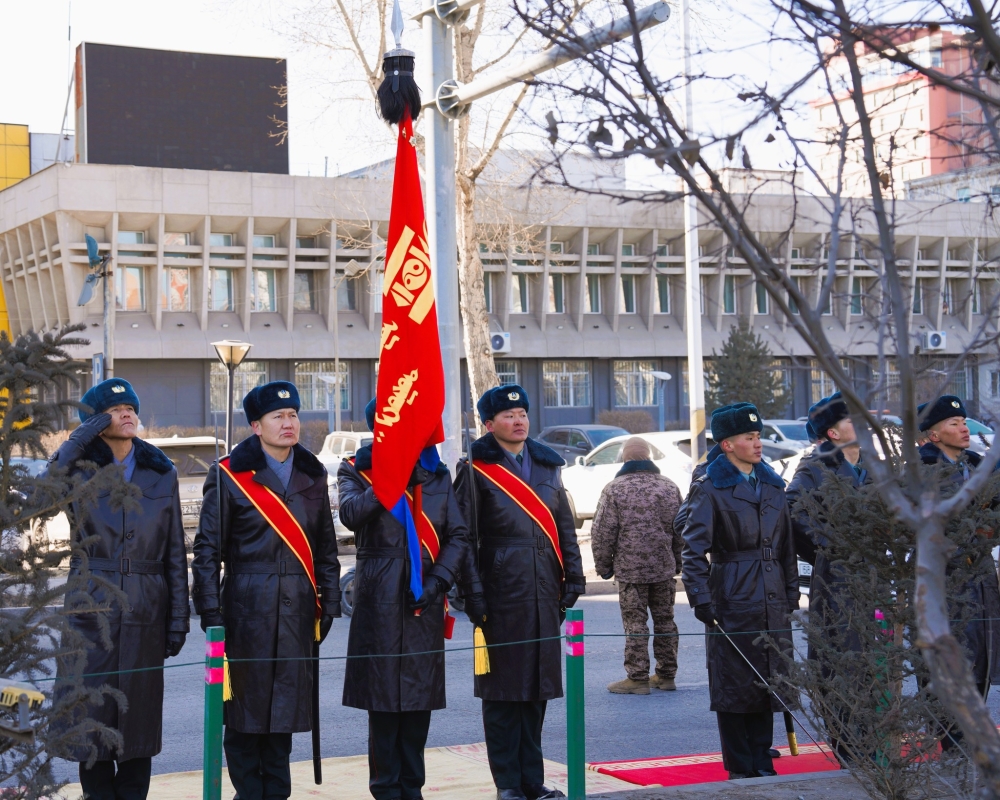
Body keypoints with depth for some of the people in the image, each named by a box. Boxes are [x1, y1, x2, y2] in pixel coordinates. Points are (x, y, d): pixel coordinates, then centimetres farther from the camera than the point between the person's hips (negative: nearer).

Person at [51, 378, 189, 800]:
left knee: (139, 712, 6)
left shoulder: (161, 473, 7)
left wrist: (178, 618, 2)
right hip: (91, 607, -1)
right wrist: (82, 437, -16)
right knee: (93, 714, 1)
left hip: (145, 608, 2)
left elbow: (175, 552, 7)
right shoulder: (79, 468, 2)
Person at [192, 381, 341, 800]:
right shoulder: (229, 475, -2)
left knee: (285, 703, 8)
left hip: (296, 609, 4)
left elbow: (326, 546, 14)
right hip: (247, 606, -4)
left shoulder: (311, 474, 11)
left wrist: (328, 601, 8)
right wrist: (210, 610, -8)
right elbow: (207, 549, -3)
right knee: (245, 704, 2)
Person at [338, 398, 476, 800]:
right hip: (379, 601, -3)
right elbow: (352, 514, -16)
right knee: (383, 697, -2)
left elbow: (459, 537, 8)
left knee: (420, 697, 5)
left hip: (424, 601, 3)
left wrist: (436, 582, -5)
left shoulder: (436, 474, 13)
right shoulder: (357, 470, 5)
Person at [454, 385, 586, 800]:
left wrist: (573, 577, 8)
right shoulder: (477, 470, -2)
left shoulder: (548, 466, 15)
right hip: (501, 595, -5)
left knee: (536, 689, 9)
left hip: (544, 595, 5)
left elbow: (565, 527, 17)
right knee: (503, 691, 1)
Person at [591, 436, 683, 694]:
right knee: (664, 620, 12)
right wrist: (677, 562, 21)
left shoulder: (614, 490, -8)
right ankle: (666, 675, 18)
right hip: (664, 567, 4)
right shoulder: (670, 487, 5)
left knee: (635, 624, -1)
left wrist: (603, 566, 4)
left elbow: (602, 533, -8)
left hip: (630, 569, -4)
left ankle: (637, 678, 1)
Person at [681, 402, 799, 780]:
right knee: (734, 685, 0)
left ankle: (763, 764, 18)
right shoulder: (711, 489, -5)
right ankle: (740, 769, 9)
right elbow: (694, 548, -9)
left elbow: (786, 545, 16)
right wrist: (700, 597, -16)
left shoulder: (772, 485, 12)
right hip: (732, 600, -5)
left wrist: (791, 592, 12)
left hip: (773, 602, 6)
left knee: (769, 681, 8)